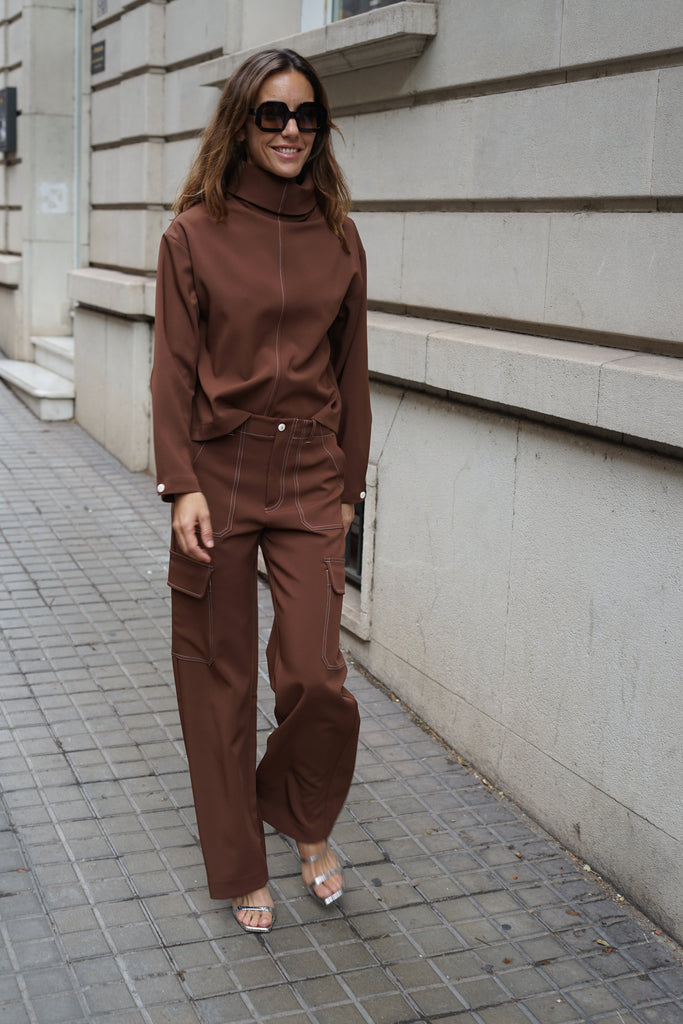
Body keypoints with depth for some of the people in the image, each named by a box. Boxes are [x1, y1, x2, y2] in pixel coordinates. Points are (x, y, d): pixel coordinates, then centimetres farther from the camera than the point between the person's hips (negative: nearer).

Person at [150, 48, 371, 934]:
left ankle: (308, 825, 27)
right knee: (220, 681, 7)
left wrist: (350, 486, 9)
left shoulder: (339, 240, 6)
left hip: (310, 482, 1)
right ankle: (241, 874, 26)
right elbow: (174, 369, -3)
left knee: (315, 676, -6)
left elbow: (352, 372, 10)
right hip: (219, 474, -1)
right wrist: (181, 484, -11)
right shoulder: (194, 234, -1)